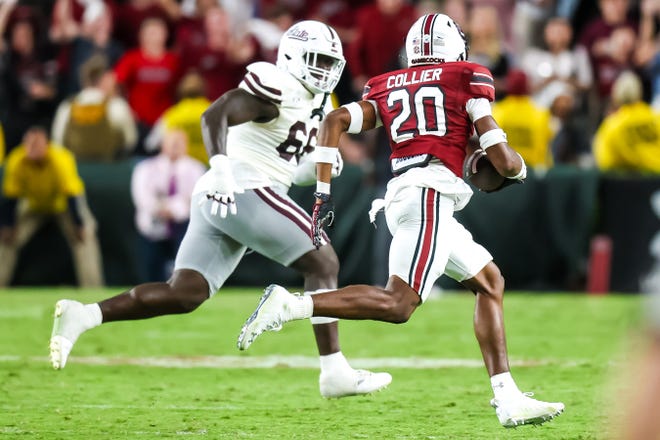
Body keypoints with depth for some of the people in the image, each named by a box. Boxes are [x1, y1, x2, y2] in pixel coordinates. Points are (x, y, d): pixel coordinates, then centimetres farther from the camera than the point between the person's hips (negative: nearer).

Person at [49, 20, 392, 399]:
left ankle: (82, 315, -7)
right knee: (323, 264, -3)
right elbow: (215, 115, -21)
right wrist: (220, 166, -34)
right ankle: (335, 373, -5)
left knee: (184, 295, 2)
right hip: (245, 192, -10)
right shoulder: (277, 85, -8)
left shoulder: (310, 102, 23)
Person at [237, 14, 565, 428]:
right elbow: (503, 160, 1)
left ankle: (508, 399, 12)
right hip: (430, 194, -8)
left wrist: (322, 192, 5)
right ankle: (290, 304, -29)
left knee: (490, 282, 18)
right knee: (397, 304, -17)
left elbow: (335, 121, 5)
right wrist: (520, 168, 25)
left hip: (401, 196, 8)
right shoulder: (468, 80, 8)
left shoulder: (387, 87, 21)